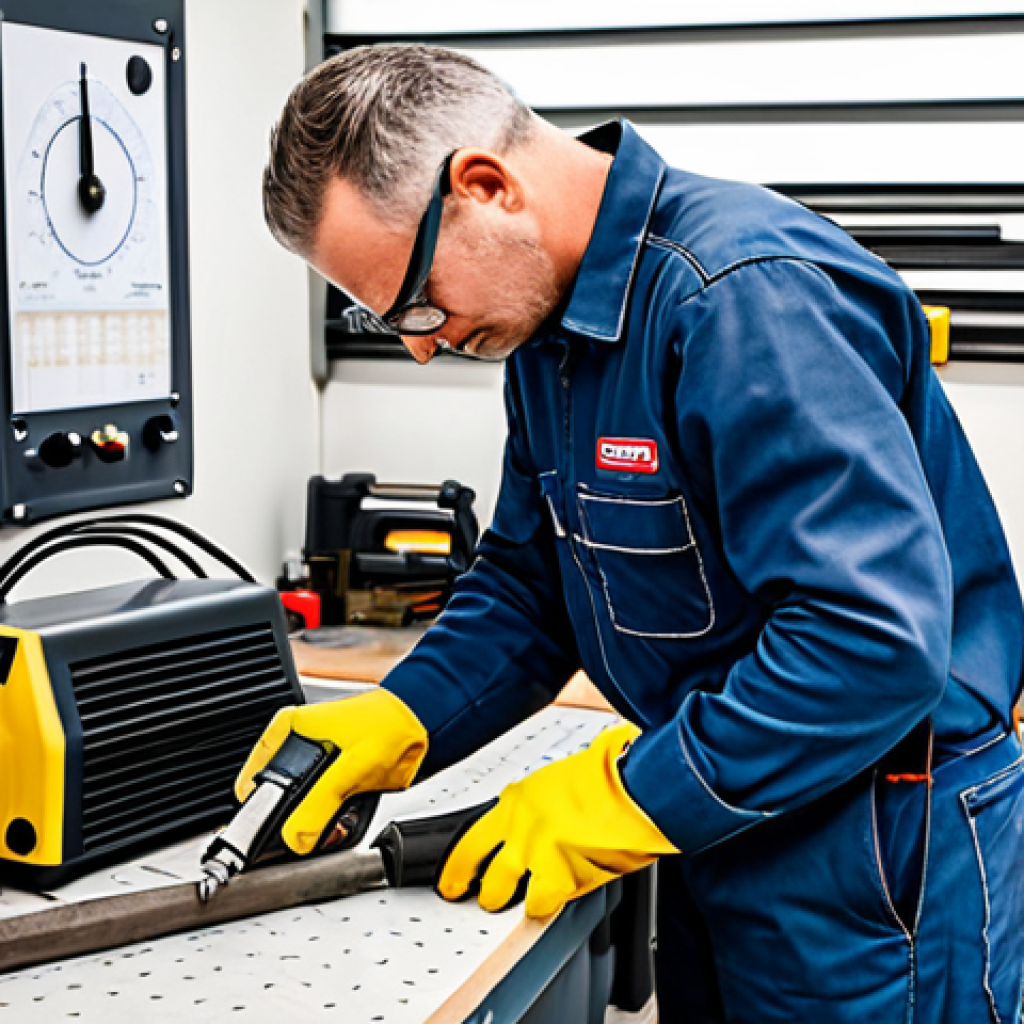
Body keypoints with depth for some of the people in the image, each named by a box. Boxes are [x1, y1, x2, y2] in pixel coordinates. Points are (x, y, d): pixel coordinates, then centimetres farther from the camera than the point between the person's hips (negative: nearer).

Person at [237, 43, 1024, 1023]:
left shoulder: (750, 295, -27)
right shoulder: (551, 321, 4)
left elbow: (878, 644, -31)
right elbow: (528, 581, 10)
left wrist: (617, 801, -24)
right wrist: (396, 725, -6)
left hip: (872, 869, -8)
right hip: (718, 834, 9)